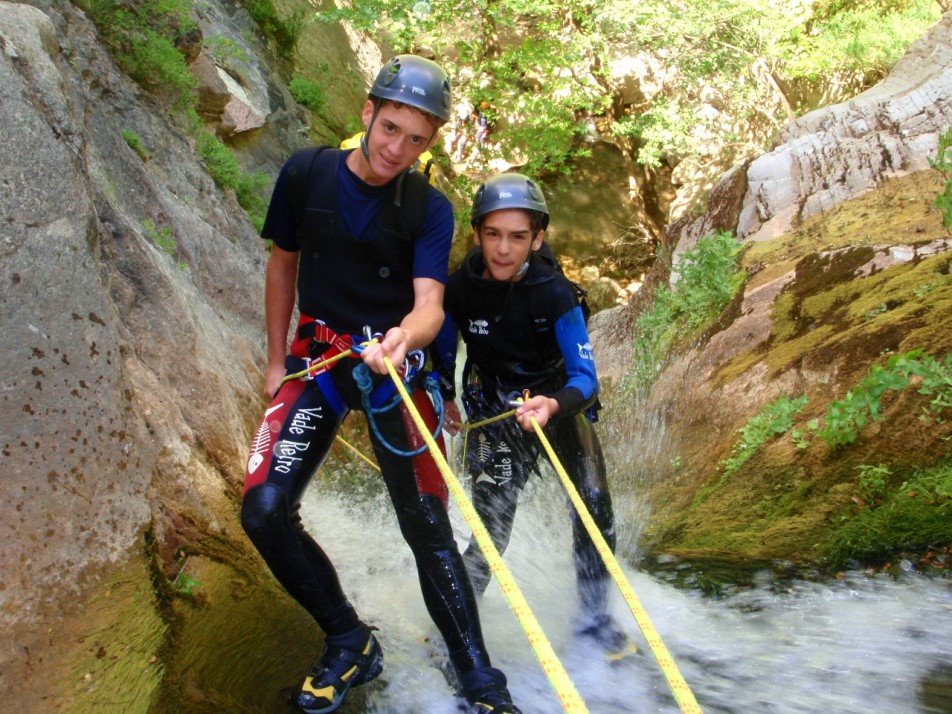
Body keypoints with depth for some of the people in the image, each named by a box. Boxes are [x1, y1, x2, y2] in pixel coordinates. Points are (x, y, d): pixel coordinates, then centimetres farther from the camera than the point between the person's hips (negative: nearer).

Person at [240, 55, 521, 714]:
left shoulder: (430, 209, -10)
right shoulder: (305, 176, -4)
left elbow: (430, 305, -21)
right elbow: (283, 264, 9)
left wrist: (402, 337, -44)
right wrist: (277, 360, 8)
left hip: (395, 358, -2)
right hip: (317, 355, 2)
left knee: (426, 524, -6)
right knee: (264, 509, -13)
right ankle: (351, 643, 7)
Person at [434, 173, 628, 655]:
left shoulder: (555, 292, -23)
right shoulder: (460, 288, -18)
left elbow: (585, 376, -27)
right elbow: (443, 351, 3)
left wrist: (553, 406, -45)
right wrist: (445, 399, 4)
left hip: (560, 401, 1)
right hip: (493, 411, 0)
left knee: (596, 514, -4)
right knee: (492, 530, -9)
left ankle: (594, 618, 18)